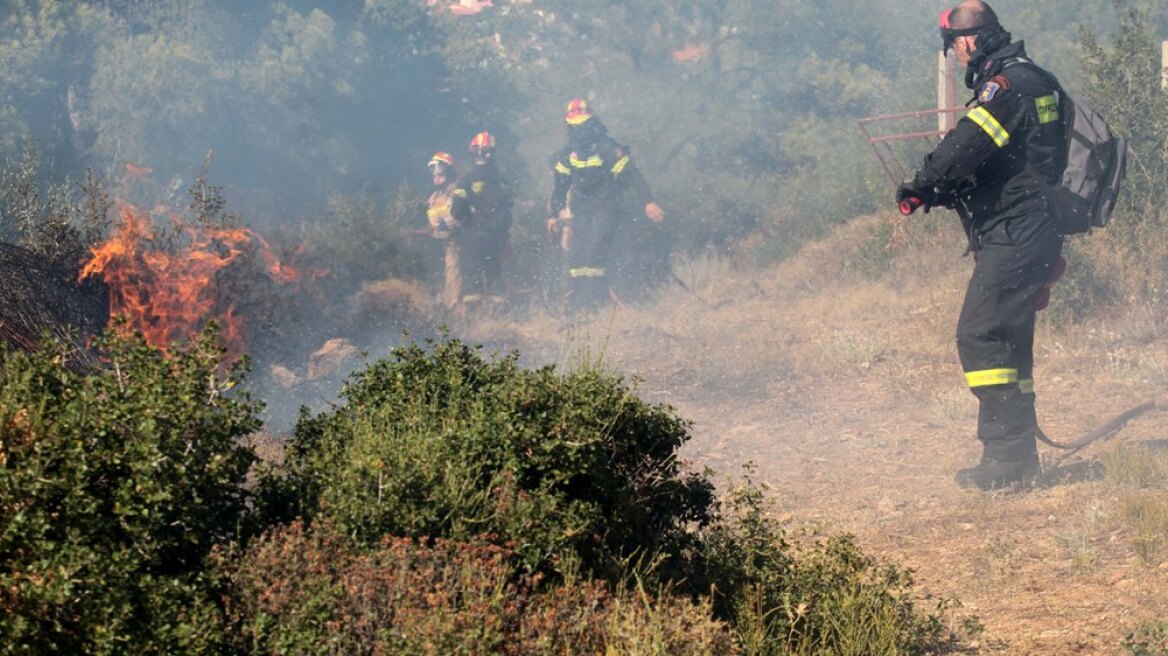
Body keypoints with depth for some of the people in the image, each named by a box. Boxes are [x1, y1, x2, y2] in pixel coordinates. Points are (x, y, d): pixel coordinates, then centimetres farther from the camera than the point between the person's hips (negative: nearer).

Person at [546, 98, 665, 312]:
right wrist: (554, 214, 17)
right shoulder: (568, 153, 6)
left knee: (594, 252, -17)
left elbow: (631, 174, -15)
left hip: (605, 208, -5)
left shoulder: (607, 148, -12)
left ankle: (594, 299, -13)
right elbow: (560, 184, 16)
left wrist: (647, 202, -21)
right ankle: (575, 301, 4)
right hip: (580, 209, 5)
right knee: (575, 252, -2)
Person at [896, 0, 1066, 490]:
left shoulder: (1009, 84, -13)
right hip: (1029, 234, 10)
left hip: (1012, 238, -10)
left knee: (980, 336, -11)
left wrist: (921, 187, -10)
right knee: (1007, 341, 14)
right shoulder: (1033, 82, 19)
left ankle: (1008, 458, -13)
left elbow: (967, 147, -24)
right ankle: (1019, 458, 19)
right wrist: (942, 191, 11)